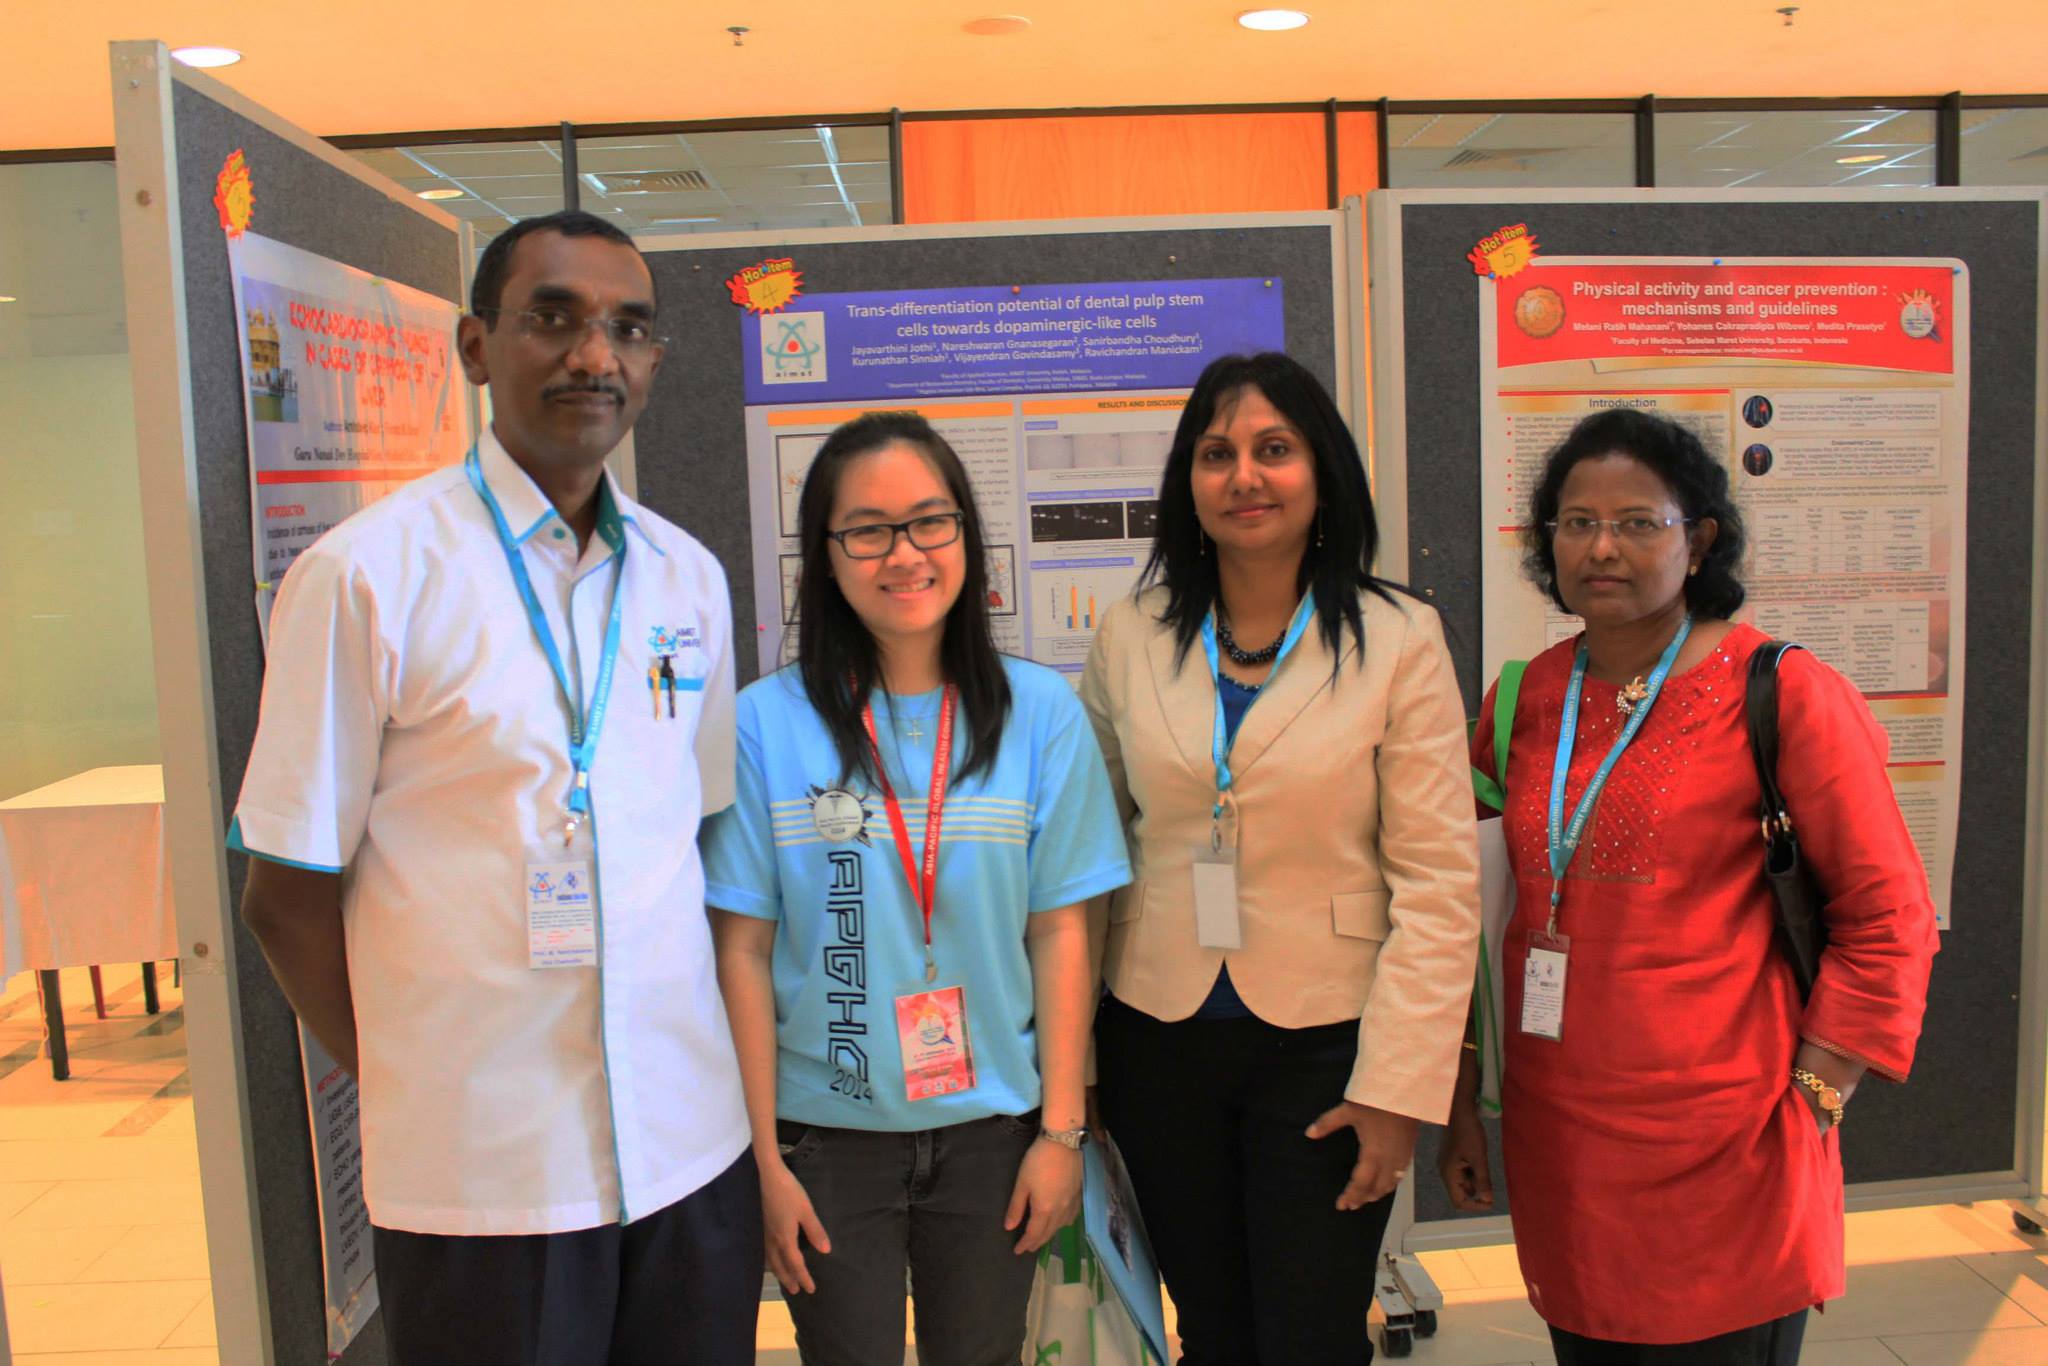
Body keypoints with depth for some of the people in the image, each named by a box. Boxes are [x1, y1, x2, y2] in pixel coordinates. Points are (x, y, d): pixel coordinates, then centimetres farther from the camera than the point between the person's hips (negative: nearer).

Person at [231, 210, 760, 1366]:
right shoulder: (366, 575, -8)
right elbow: (287, 896, -5)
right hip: (483, 1171, -4)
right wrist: (413, 1086, 0)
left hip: (692, 1143, 4)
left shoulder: (691, 577, 6)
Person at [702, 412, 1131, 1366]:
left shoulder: (1040, 714, -5)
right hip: (826, 1135, -1)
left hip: (991, 1127, 1)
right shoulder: (767, 722, -9)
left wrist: (1062, 1129, -2)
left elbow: (1059, 933, -2)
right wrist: (764, 1155, -6)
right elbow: (743, 952, -6)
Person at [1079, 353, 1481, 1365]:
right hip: (1160, 1042, 3)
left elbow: (1438, 883, -8)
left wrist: (1399, 1086, -11)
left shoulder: (1399, 642, -6)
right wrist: (1071, 1061, 5)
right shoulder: (1129, 641, 1)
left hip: (1324, 1045, -2)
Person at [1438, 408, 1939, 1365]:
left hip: (1717, 1149, -4)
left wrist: (1811, 1100, -9)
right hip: (1552, 1138, 4)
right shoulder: (1524, 700, 5)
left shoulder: (1781, 693, -7)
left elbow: (1889, 918, -4)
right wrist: (1463, 1103, 12)